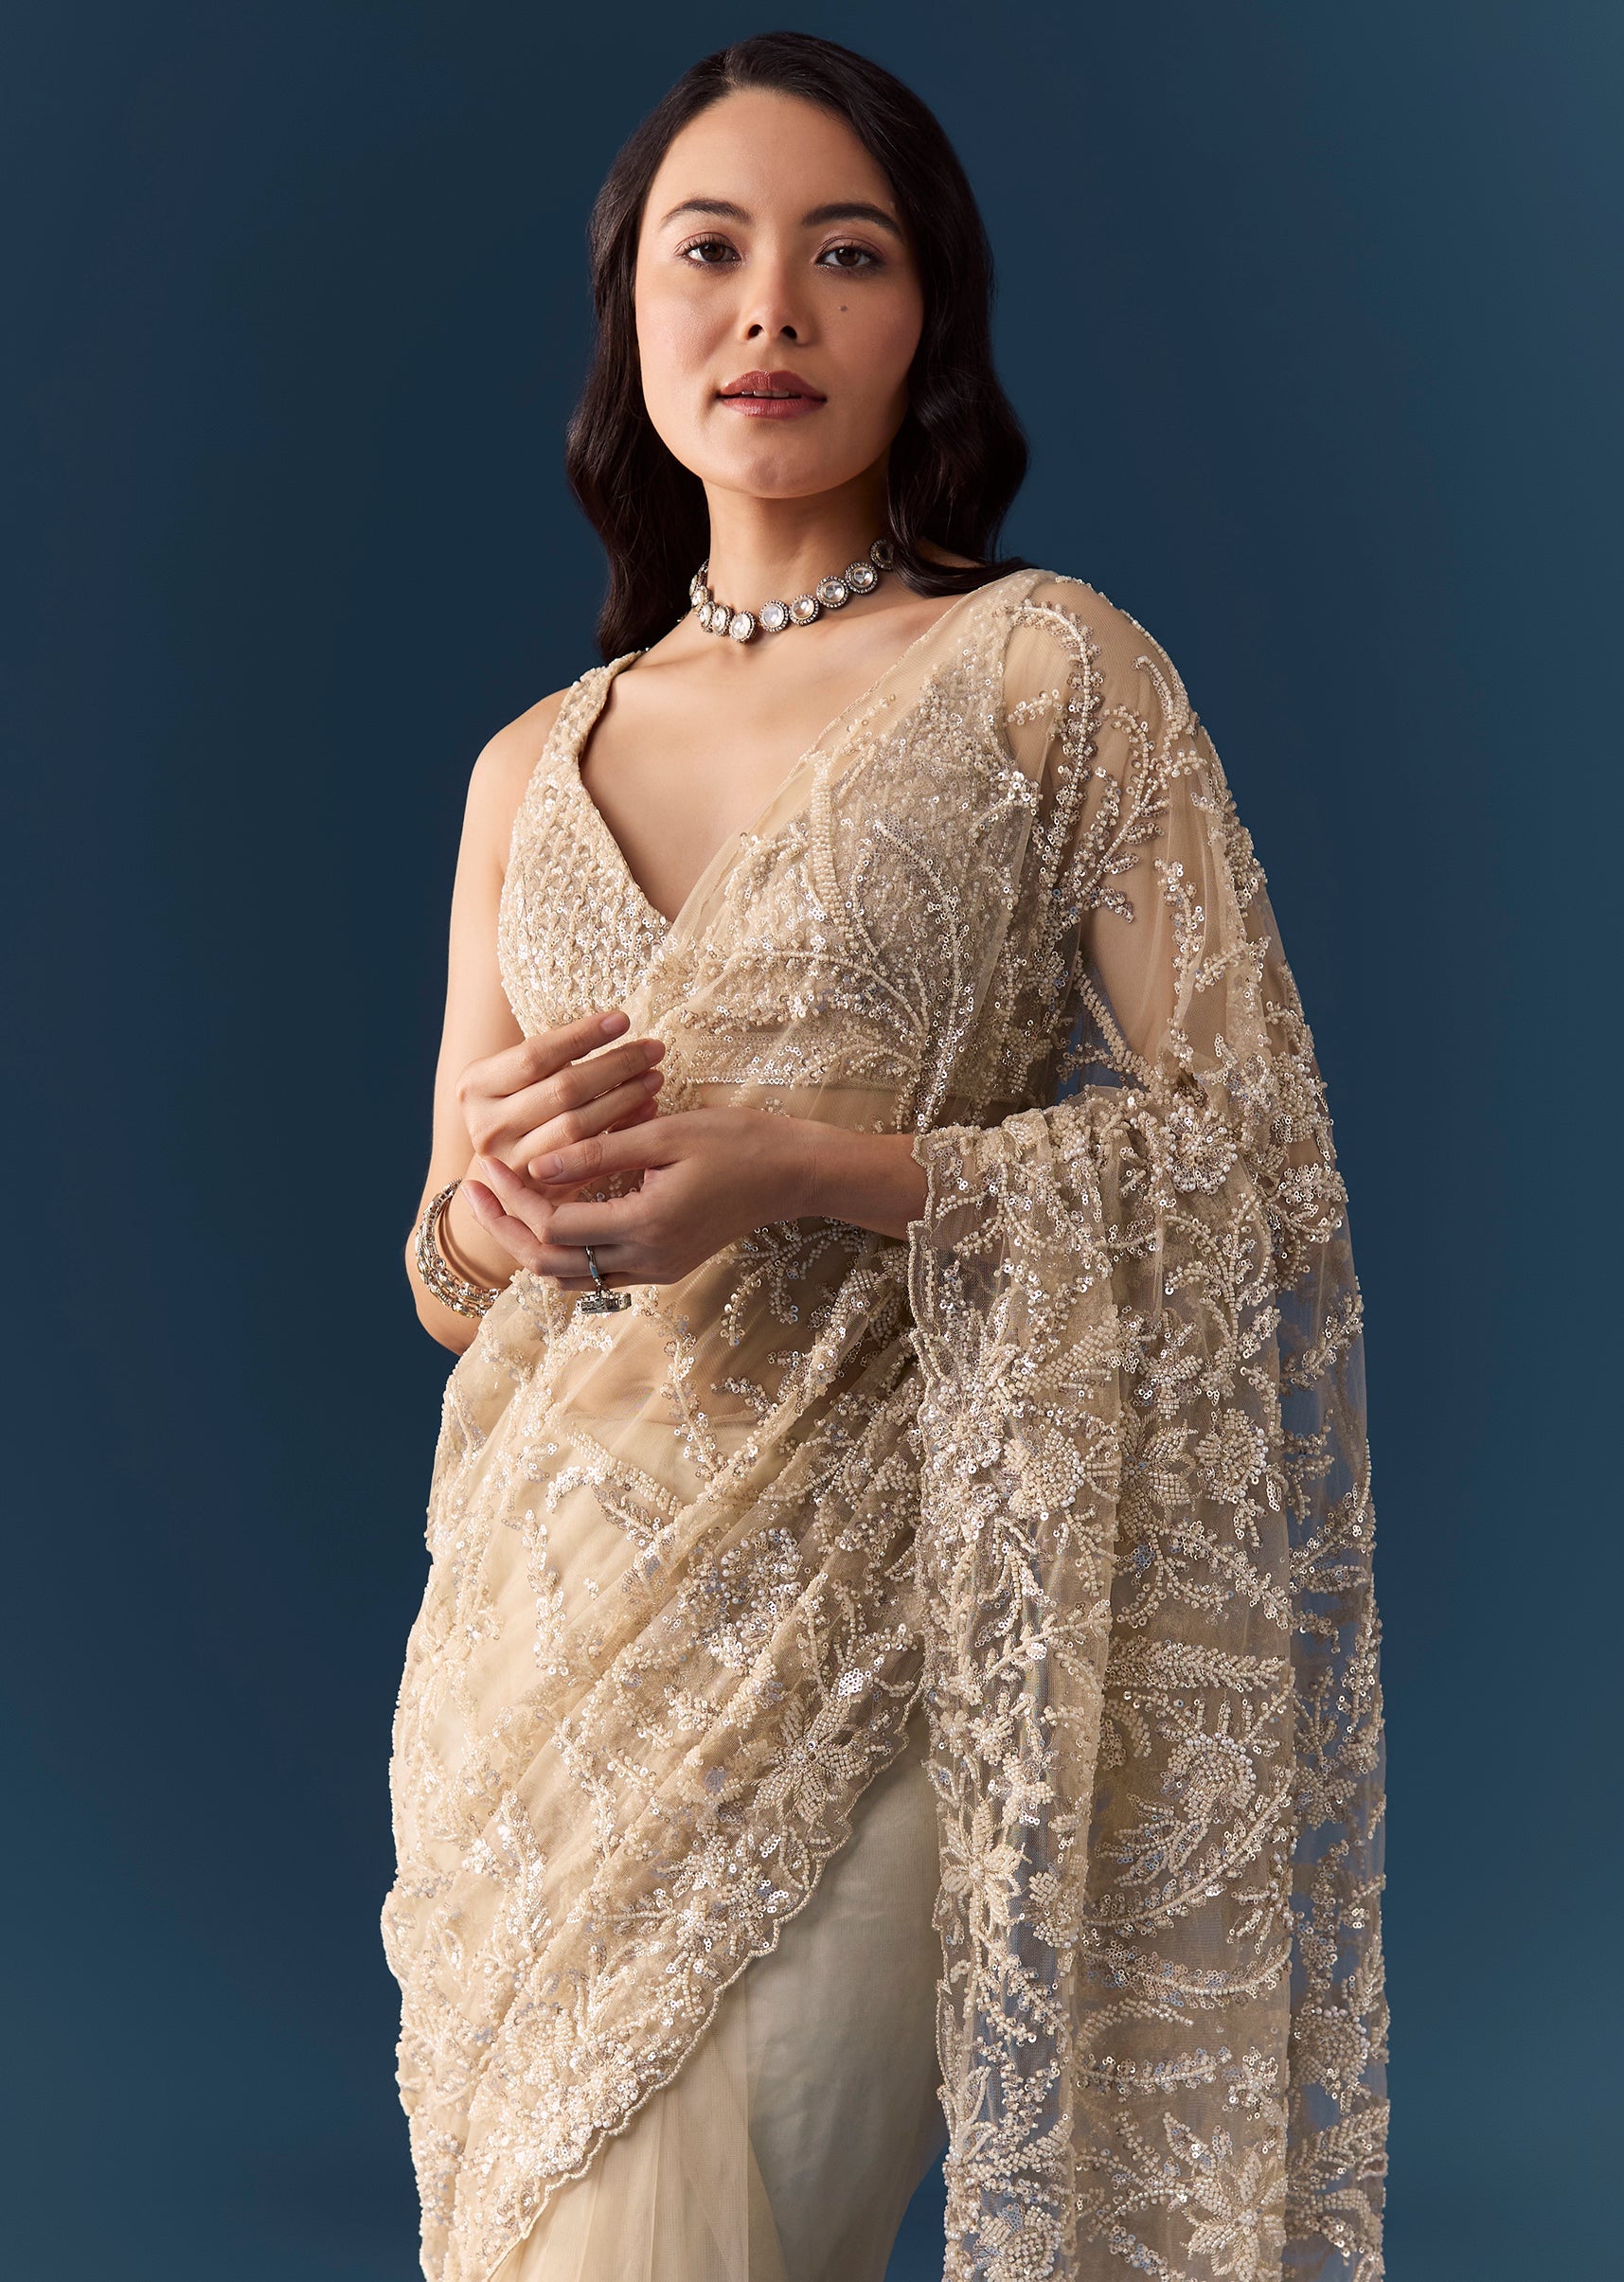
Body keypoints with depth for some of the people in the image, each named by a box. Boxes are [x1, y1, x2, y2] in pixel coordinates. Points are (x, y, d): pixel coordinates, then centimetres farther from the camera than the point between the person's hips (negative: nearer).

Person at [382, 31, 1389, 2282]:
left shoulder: (1049, 668, -2)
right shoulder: (530, 769, 11)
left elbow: (1256, 1150, -8)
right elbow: (451, 1271, 15)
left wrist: (813, 1170, -19)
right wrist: (499, 1186, -9)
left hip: (853, 1631, -4)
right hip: (532, 1624, 5)